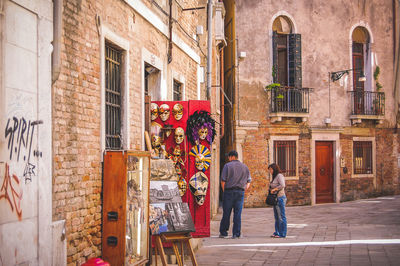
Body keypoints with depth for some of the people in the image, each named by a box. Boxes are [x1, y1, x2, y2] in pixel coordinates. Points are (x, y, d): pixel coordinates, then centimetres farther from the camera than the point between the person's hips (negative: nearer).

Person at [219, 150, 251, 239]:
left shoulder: (227, 166, -3)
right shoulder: (245, 167, 10)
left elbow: (223, 181, -8)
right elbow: (248, 182, 11)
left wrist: (224, 191, 4)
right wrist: (243, 191, 14)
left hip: (229, 191, -3)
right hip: (240, 192, 3)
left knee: (226, 213, 4)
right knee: (238, 213, 4)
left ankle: (223, 233, 10)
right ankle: (236, 234, 2)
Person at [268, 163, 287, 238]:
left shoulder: (279, 176, -9)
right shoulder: (274, 177, 19)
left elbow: (282, 185, -23)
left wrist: (274, 189, -15)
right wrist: (270, 187, 8)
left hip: (280, 198, -10)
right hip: (275, 198, 10)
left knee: (281, 216, -5)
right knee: (276, 217, 11)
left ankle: (282, 233, -3)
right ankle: (277, 232, 15)